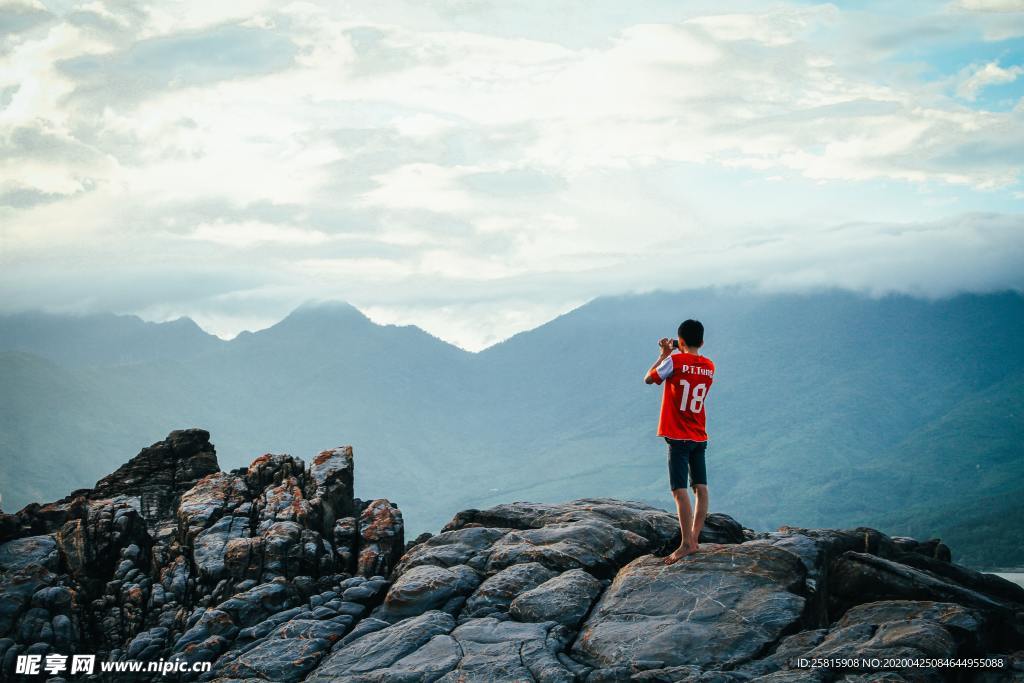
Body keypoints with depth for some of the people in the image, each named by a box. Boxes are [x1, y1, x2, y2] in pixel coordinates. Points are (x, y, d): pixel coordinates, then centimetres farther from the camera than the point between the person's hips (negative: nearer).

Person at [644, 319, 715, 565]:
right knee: (701, 488, 7)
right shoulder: (709, 367, 5)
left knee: (679, 490, -9)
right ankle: (695, 537, 7)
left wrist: (664, 354, 12)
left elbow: (649, 379, 2)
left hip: (678, 437, -6)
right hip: (700, 437, 6)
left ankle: (687, 543, -16)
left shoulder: (675, 361, -12)